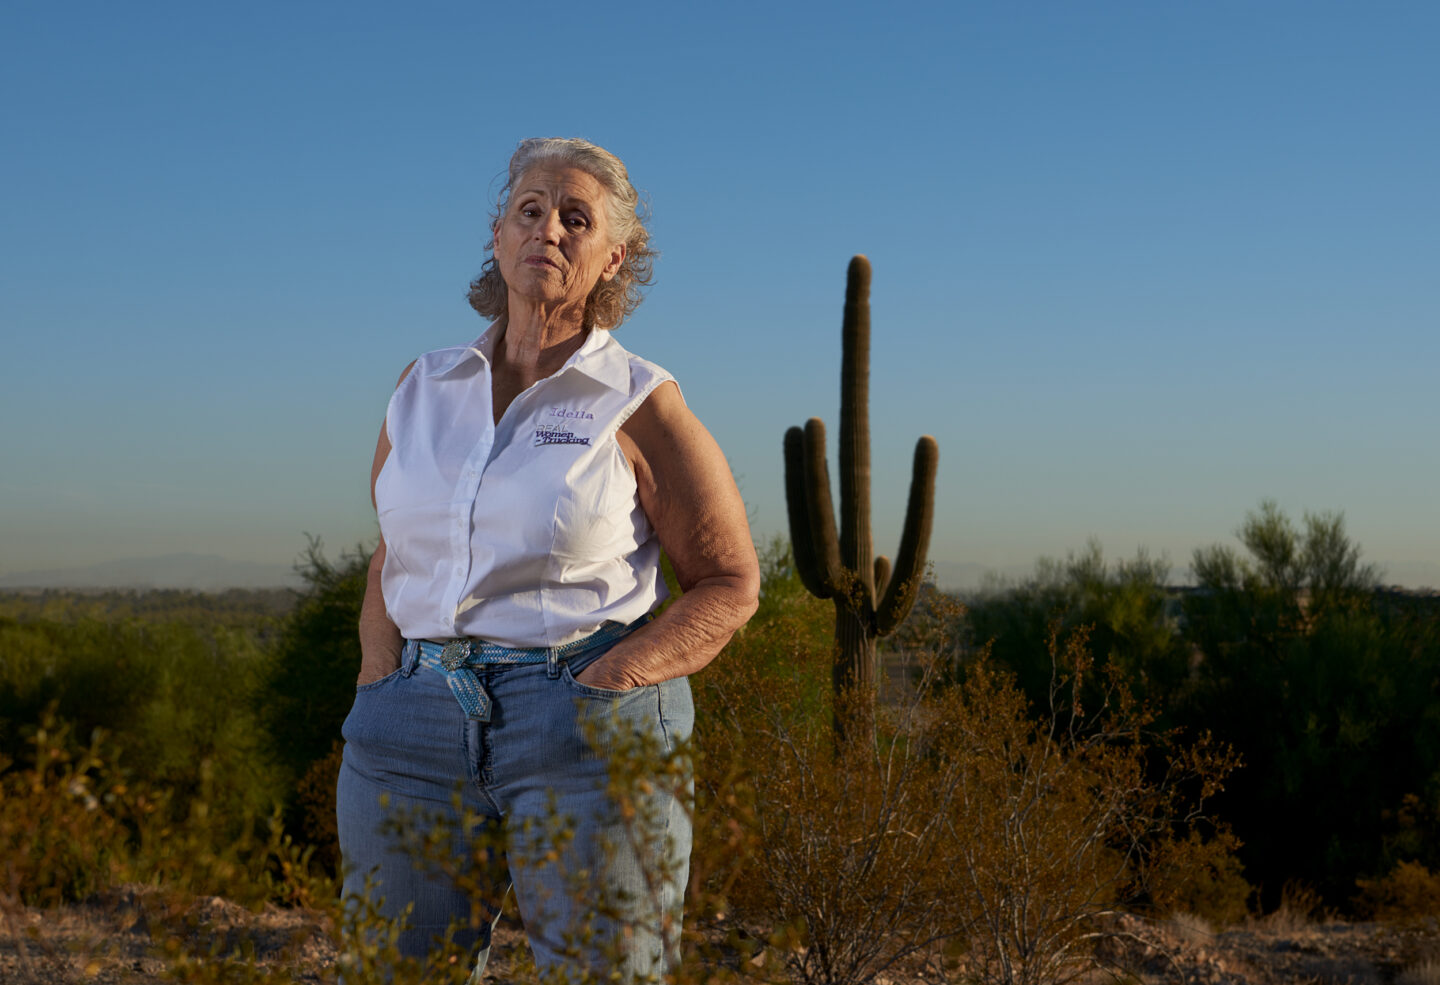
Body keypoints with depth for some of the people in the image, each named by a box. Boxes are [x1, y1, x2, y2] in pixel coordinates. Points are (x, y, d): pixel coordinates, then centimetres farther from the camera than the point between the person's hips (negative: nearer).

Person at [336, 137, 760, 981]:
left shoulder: (639, 403, -1)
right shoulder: (425, 388, 11)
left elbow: (731, 582, 2)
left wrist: (611, 681, -11)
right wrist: (378, 689, 6)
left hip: (584, 733, -3)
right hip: (417, 729, 4)